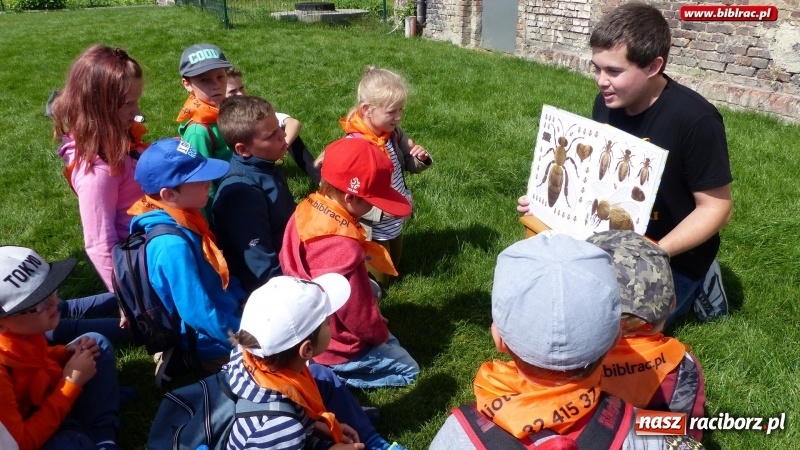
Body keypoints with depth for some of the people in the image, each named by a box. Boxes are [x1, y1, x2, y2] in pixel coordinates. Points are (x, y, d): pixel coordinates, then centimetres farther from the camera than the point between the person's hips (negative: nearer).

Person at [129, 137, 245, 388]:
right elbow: (200, 314, -29)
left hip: (223, 320, 9)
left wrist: (246, 302, 9)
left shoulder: (180, 220, -4)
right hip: (213, 346, -9)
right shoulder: (173, 245, -32)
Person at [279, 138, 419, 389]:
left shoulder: (307, 210, -12)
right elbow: (358, 313, -25)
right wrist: (380, 334, -1)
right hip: (335, 345, -8)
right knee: (408, 370, 12)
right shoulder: (342, 248, -38)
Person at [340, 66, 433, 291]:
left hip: (395, 224, 7)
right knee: (376, 283, 17)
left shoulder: (394, 134, -8)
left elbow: (410, 166, 7)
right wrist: (385, 210, -37)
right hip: (372, 231, -7)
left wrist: (421, 158, -16)